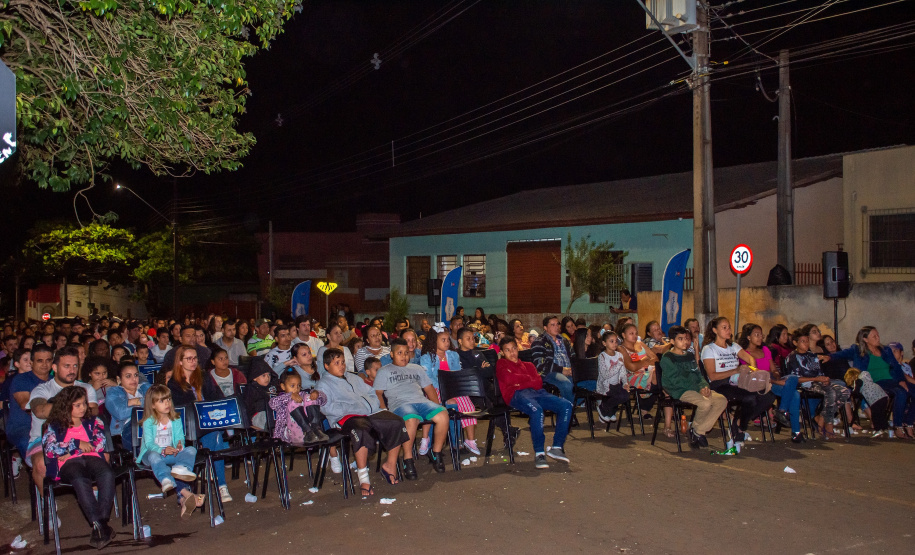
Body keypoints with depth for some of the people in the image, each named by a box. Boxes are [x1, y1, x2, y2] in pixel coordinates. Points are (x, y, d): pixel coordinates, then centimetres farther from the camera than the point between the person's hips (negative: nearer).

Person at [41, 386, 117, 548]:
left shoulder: (93, 422, 25)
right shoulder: (55, 427, 20)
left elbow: (100, 441, 6)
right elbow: (49, 449, 2)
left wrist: (71, 450, 0)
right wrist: (77, 444, -1)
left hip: (92, 458, 2)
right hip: (68, 464, -2)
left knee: (108, 474, -35)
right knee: (80, 480, -39)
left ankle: (100, 524, -39)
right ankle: (100, 525, -44)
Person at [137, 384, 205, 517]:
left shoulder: (176, 420, 11)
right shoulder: (148, 422, -2)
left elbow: (179, 438, 1)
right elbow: (149, 443, -13)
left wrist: (179, 446, -25)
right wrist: (162, 450, -32)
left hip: (172, 454, 4)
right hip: (153, 453, -4)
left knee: (191, 450, -20)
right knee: (154, 457, -40)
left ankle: (181, 467, -58)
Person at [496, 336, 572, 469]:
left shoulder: (528, 365, 32)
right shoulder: (501, 364, 20)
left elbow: (539, 382, 14)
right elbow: (508, 379, -3)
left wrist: (520, 383, -3)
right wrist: (528, 379, 10)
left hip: (536, 393, 6)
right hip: (516, 395, -6)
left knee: (566, 405, -17)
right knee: (537, 410, -39)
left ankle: (557, 447, -15)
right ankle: (539, 453, -30)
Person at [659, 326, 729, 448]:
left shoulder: (690, 356, 22)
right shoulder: (667, 358, -4)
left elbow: (698, 374, 20)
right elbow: (676, 380, -13)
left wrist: (704, 386, -3)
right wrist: (698, 389, -18)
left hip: (695, 389, 8)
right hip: (679, 391, -8)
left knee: (722, 400, -11)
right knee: (705, 403, -31)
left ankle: (699, 431, -6)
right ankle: (695, 426, -1)